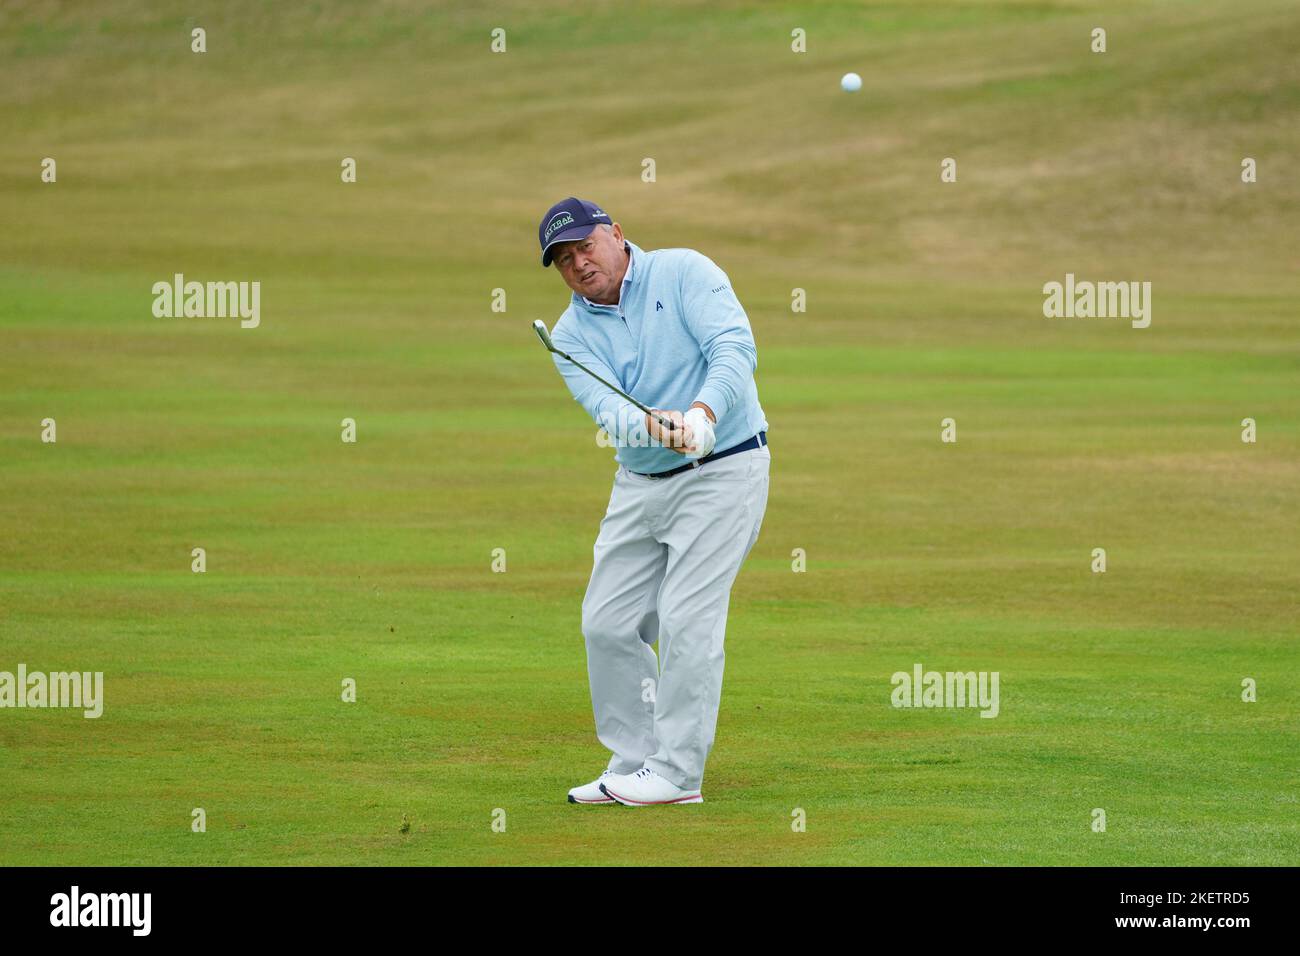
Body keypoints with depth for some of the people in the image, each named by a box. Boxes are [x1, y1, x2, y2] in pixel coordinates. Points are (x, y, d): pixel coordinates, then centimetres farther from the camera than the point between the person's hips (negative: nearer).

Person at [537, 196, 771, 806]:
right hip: (639, 483, 6)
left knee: (686, 618, -12)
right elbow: (607, 408, -15)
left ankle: (677, 772, -7)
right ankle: (634, 762, 15)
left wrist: (703, 413, -40)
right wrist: (654, 426, -38)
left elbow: (735, 348, -22)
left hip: (721, 473, -6)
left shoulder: (684, 273, -8)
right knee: (607, 623, 3)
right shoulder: (572, 334, 2)